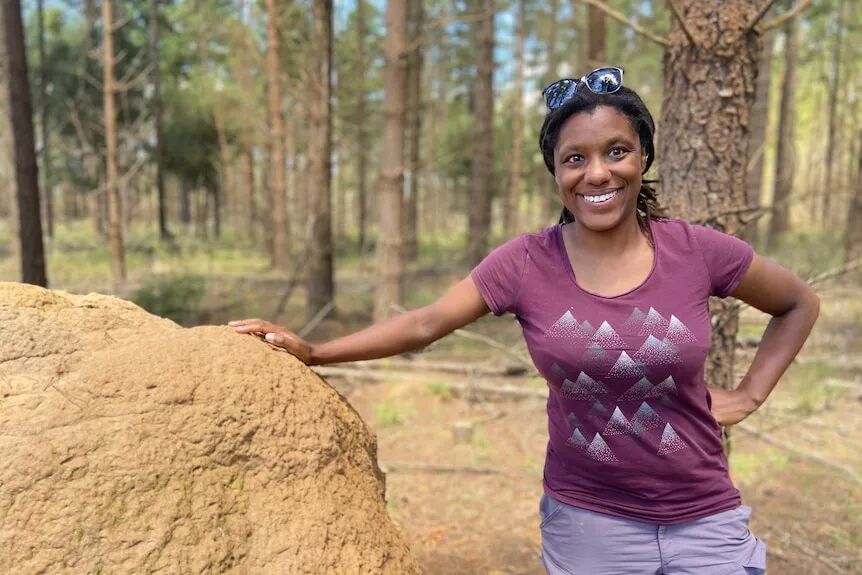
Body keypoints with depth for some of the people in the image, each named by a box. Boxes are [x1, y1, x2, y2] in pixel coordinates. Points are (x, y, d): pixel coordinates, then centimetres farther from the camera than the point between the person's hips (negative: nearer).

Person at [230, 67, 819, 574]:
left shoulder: (698, 251, -10)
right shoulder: (526, 263, -11)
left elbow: (800, 304, 7)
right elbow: (424, 324, -9)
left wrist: (749, 394, 0)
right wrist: (314, 352, -14)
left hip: (705, 521, 1)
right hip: (587, 520, 0)